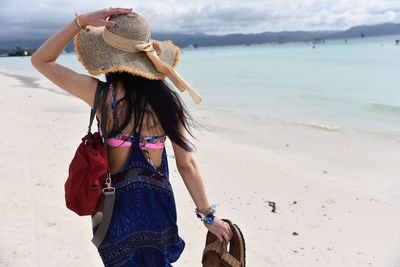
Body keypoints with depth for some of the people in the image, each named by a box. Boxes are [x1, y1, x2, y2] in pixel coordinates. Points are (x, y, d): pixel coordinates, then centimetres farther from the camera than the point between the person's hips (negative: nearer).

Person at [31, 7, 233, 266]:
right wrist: (209, 215, 3)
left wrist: (81, 21, -10)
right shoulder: (169, 100, -10)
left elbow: (40, 60, -2)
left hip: (116, 206, -1)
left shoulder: (101, 94, -15)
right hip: (158, 205, 2)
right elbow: (187, 164, -7)